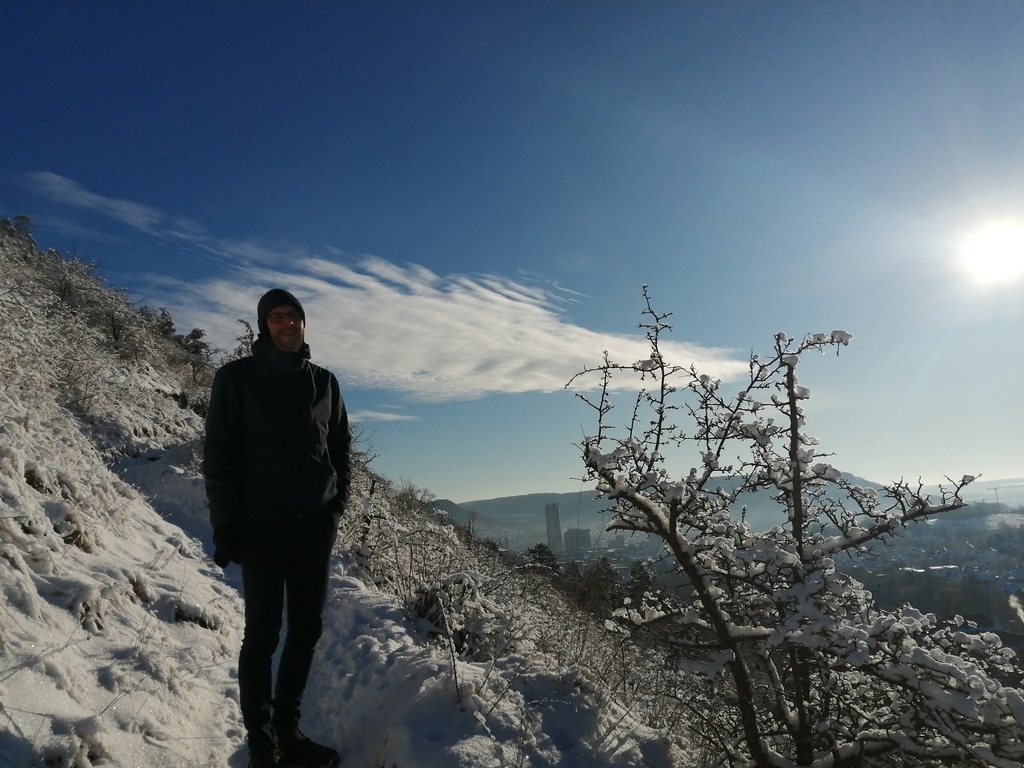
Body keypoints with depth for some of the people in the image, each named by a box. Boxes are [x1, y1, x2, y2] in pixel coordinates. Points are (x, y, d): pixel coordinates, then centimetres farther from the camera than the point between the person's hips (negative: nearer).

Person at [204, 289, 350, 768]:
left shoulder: (324, 381, 11)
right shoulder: (238, 377, 1)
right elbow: (217, 454, -3)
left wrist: (338, 504, 5)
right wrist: (226, 522, -10)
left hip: (316, 524, 4)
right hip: (261, 524, -4)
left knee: (306, 632, 9)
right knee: (263, 635, 2)